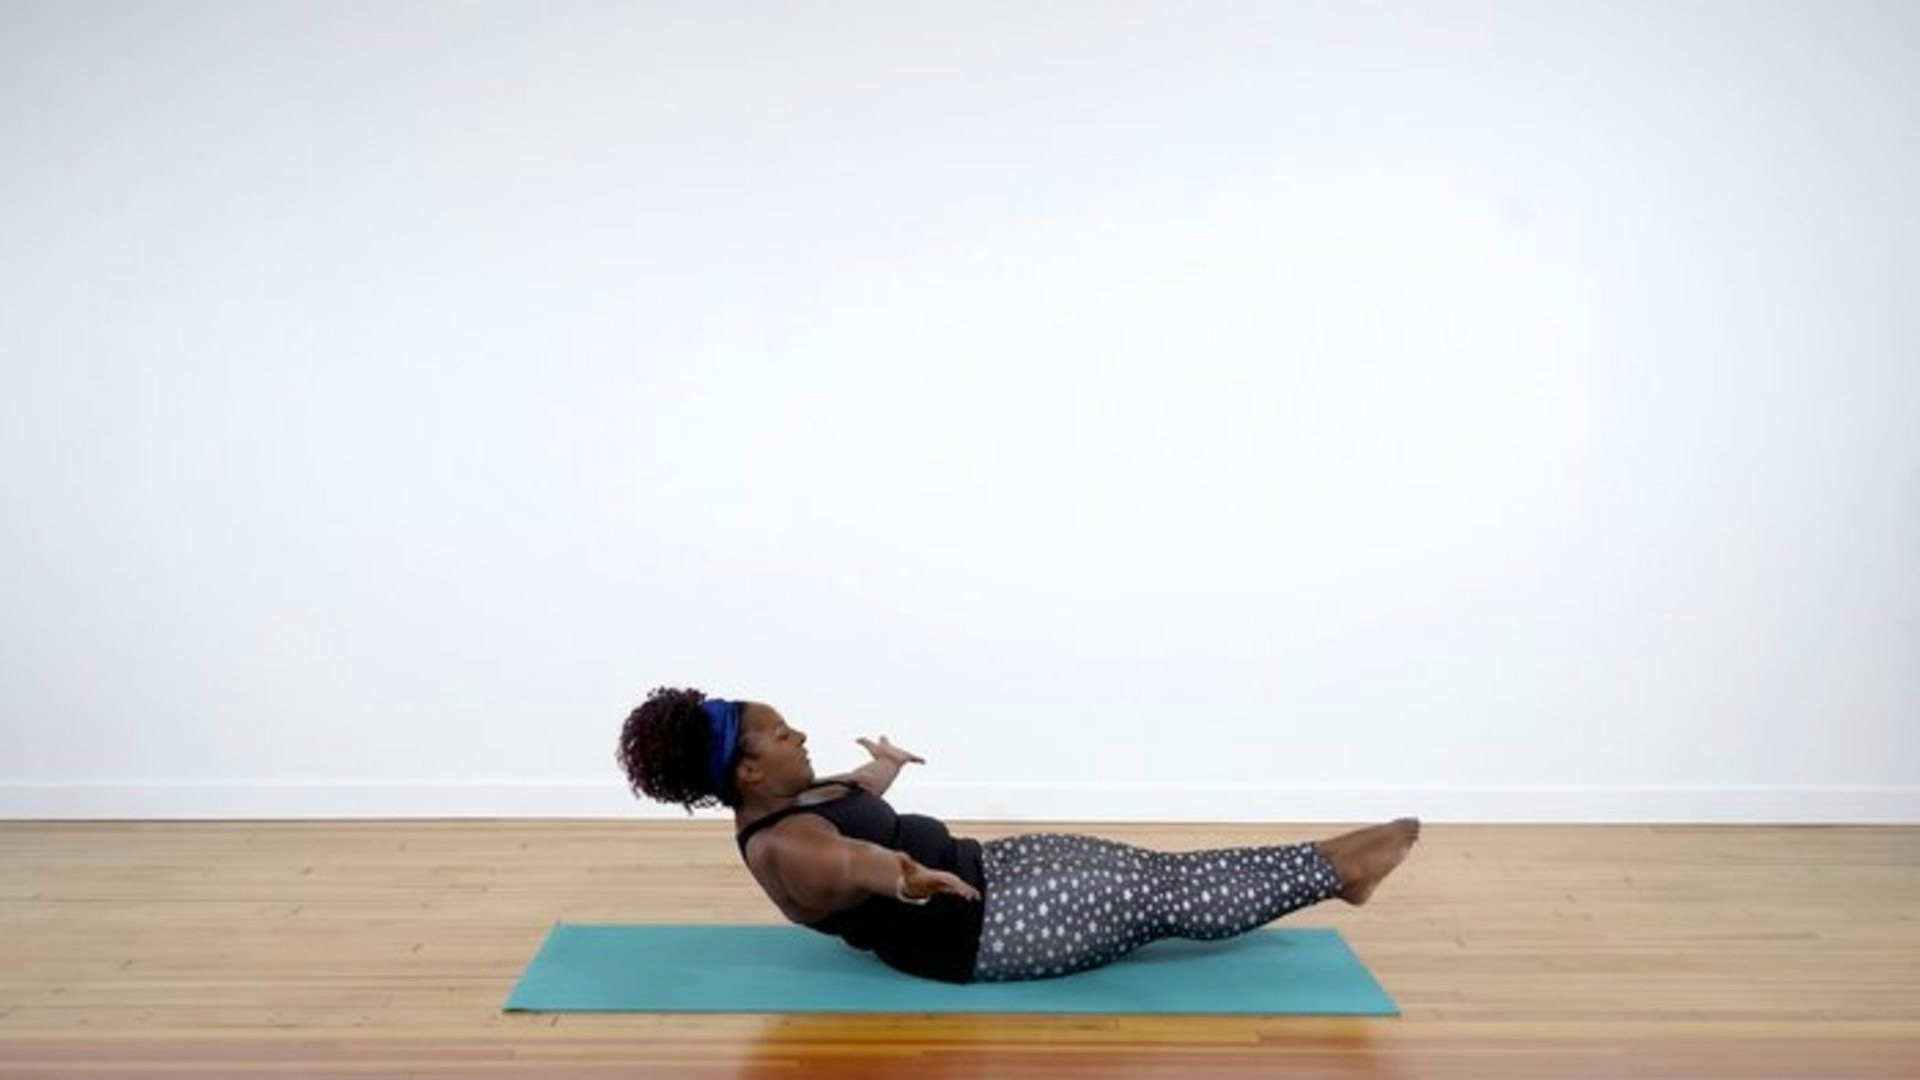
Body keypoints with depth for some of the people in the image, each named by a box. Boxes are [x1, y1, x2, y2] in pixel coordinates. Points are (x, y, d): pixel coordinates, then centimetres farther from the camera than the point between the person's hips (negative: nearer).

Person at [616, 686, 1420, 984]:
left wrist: (885, 765, 52)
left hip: (988, 868, 10)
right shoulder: (778, 847, -23)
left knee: (1161, 871, 4)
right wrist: (904, 879, -69)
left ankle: (1329, 867, 9)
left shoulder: (793, 800, 6)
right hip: (981, 929, -10)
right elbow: (848, 863, -47)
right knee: (1168, 897, -7)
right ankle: (1336, 871, 3)